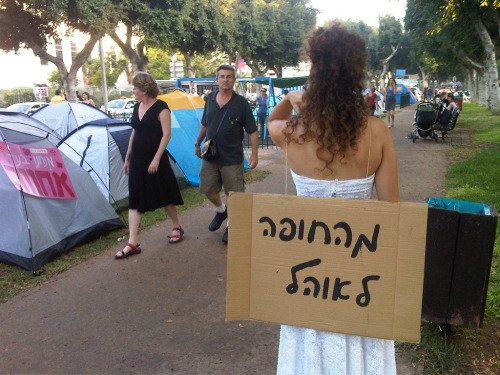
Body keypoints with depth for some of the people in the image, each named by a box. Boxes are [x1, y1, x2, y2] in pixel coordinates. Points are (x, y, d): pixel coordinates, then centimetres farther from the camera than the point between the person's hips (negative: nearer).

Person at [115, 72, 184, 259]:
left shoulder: (160, 107, -9)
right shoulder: (137, 107, 13)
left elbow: (166, 134, -14)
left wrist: (157, 159, -20)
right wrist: (127, 158, 20)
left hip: (154, 160, -7)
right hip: (137, 160, 7)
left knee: (164, 196, 7)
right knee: (135, 200, 3)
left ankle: (177, 227, 31)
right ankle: (132, 243, 4)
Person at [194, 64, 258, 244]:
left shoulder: (241, 103, -8)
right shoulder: (210, 99, 4)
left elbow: (252, 131, -6)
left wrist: (254, 154, -11)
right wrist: (198, 143, 21)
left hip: (232, 158, -4)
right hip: (210, 155, 4)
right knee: (208, 190, 12)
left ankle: (231, 226, 21)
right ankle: (221, 210, 41)